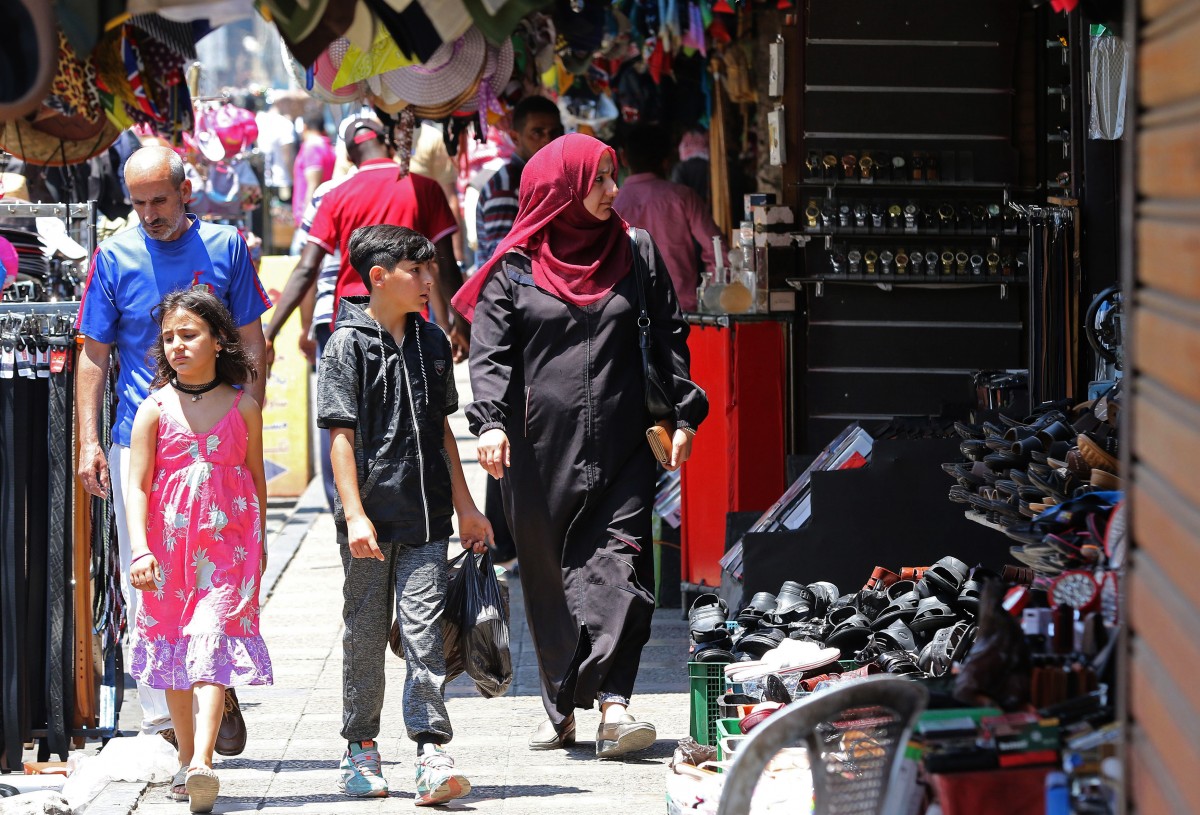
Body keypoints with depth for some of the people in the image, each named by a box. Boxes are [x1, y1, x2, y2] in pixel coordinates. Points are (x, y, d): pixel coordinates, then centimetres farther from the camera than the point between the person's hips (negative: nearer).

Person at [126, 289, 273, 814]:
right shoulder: (155, 410, 0)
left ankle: (202, 762, -26)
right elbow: (136, 485, -3)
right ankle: (185, 760, 24)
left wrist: (258, 543, 19)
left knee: (213, 640, -15)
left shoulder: (242, 407, 2)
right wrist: (140, 549, -14)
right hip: (169, 544, 2)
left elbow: (256, 477, 13)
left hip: (228, 543, -2)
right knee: (172, 647, 10)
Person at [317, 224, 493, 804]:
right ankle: (360, 750, 19)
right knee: (365, 635, 7)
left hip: (425, 517, 3)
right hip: (371, 518, -3)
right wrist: (354, 513, -16)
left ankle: (432, 753, -8)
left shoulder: (431, 342, 12)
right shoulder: (348, 344, -4)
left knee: (423, 632, -5)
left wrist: (465, 507, 18)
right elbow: (342, 435, -8)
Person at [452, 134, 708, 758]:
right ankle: (561, 711, 13)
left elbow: (670, 337, 11)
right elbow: (489, 351, -2)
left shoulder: (635, 253, 9)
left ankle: (611, 700, -20)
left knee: (620, 562, -13)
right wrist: (490, 422, -16)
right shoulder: (514, 268, 2)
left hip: (620, 443, 1)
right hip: (541, 446, -1)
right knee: (548, 577, 4)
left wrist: (683, 415, 4)